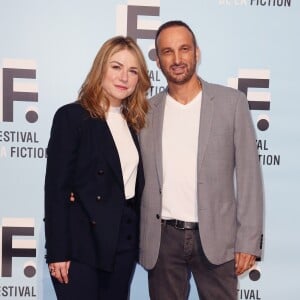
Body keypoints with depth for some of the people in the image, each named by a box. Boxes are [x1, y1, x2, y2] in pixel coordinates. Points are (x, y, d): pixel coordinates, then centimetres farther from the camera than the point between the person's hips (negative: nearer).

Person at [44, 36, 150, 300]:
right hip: (82, 243, -6)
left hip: (124, 242, 6)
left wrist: (136, 238, 0)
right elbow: (56, 186, -12)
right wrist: (57, 251, -14)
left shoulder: (132, 122, 10)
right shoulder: (71, 116, -8)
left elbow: (133, 182, 9)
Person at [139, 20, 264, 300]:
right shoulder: (146, 111, 4)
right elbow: (139, 177, 9)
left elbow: (248, 174, -2)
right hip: (162, 238, 2)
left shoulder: (231, 101, -1)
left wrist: (248, 240, -6)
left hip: (215, 236, -1)